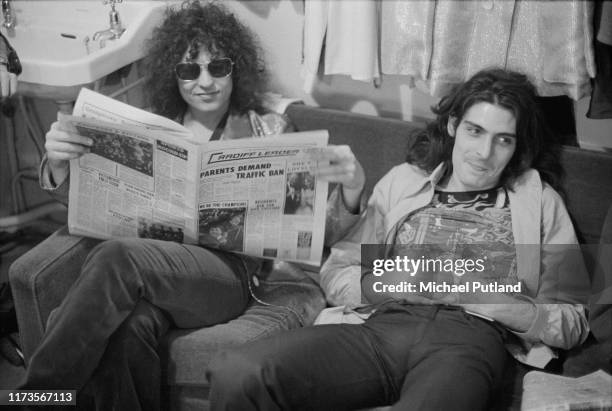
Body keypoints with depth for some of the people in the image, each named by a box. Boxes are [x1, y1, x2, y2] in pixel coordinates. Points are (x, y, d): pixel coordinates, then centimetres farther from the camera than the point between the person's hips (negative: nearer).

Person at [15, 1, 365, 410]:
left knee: (116, 258, -31)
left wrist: (351, 187, -17)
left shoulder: (269, 130, 12)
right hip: (159, 267, 2)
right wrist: (58, 163, -11)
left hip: (232, 272, -2)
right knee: (126, 329, -36)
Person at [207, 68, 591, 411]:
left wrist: (488, 296, -4)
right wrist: (411, 283, -1)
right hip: (378, 325, 3)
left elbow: (571, 324, 12)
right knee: (235, 372, -25)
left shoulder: (539, 200, 19)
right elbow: (336, 276, 16)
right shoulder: (403, 181, 22)